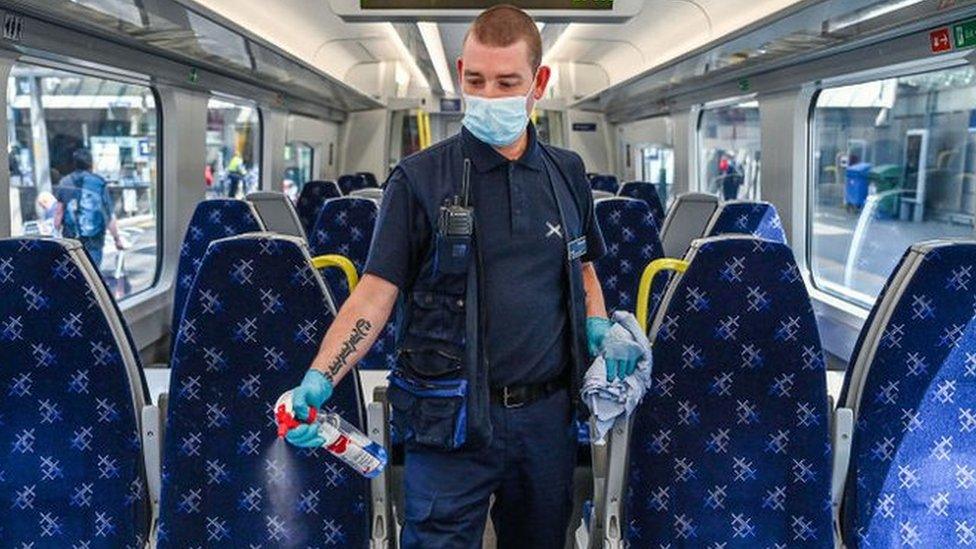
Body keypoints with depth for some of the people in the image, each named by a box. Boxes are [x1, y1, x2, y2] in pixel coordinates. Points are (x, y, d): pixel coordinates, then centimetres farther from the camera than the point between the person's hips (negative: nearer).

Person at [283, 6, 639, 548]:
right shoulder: (419, 179, -6)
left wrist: (599, 328, 1)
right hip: (452, 419, -4)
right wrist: (318, 380, -21)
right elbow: (375, 295, -9)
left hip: (549, 414, 4)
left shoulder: (566, 173, 7)